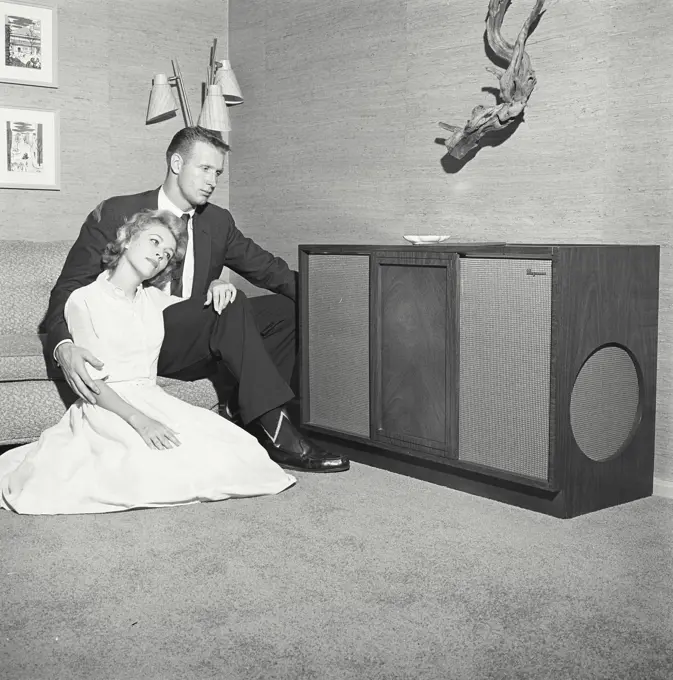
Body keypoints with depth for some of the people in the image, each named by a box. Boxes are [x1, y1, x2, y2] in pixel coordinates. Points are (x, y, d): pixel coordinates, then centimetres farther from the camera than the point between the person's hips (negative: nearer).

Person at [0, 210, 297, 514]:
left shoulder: (153, 299, 16)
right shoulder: (83, 301, -1)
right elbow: (91, 381, -10)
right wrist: (138, 420, -26)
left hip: (152, 400, 6)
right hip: (107, 407, -6)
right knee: (166, 463, -33)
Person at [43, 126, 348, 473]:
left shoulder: (218, 221, 9)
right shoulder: (116, 214, -5)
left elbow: (269, 269, 9)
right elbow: (68, 288, -9)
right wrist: (64, 348, -29)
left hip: (197, 349, 6)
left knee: (285, 308, -10)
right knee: (232, 306, -28)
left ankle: (243, 414, -14)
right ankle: (277, 435, -30)